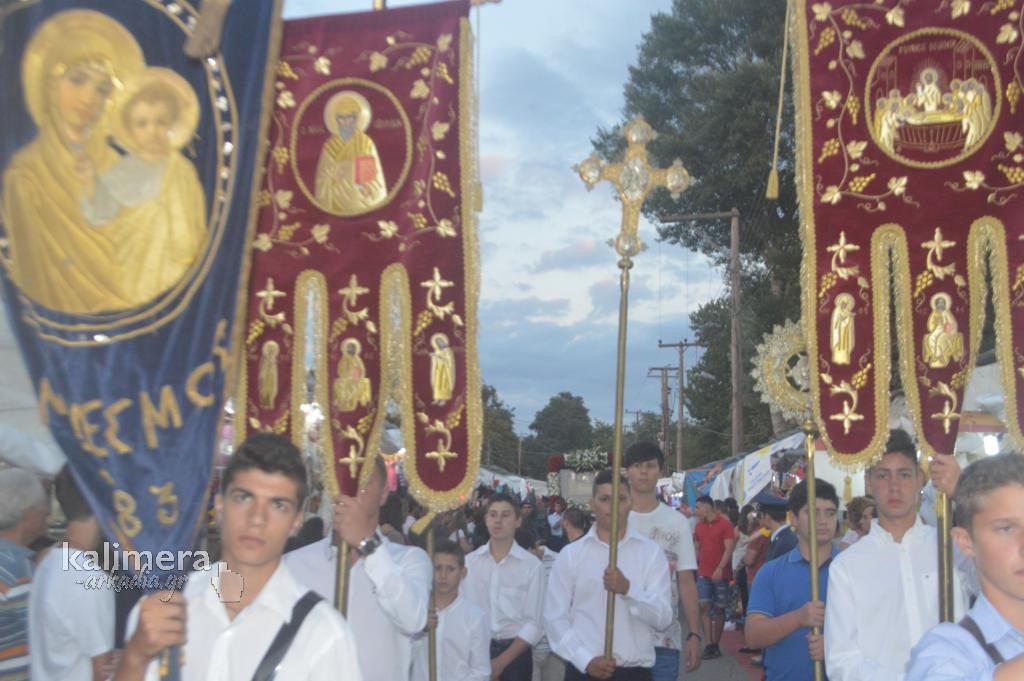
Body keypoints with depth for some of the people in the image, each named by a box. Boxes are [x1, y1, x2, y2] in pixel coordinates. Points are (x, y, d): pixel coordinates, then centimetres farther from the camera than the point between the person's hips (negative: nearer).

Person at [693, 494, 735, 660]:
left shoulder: (724, 524, -6)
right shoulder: (699, 526, 10)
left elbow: (729, 548, -12)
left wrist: (720, 568, -21)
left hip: (720, 573, -4)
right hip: (703, 573, 4)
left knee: (719, 609, 4)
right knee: (704, 605, -9)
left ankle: (715, 644, 13)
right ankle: (710, 644, -8)